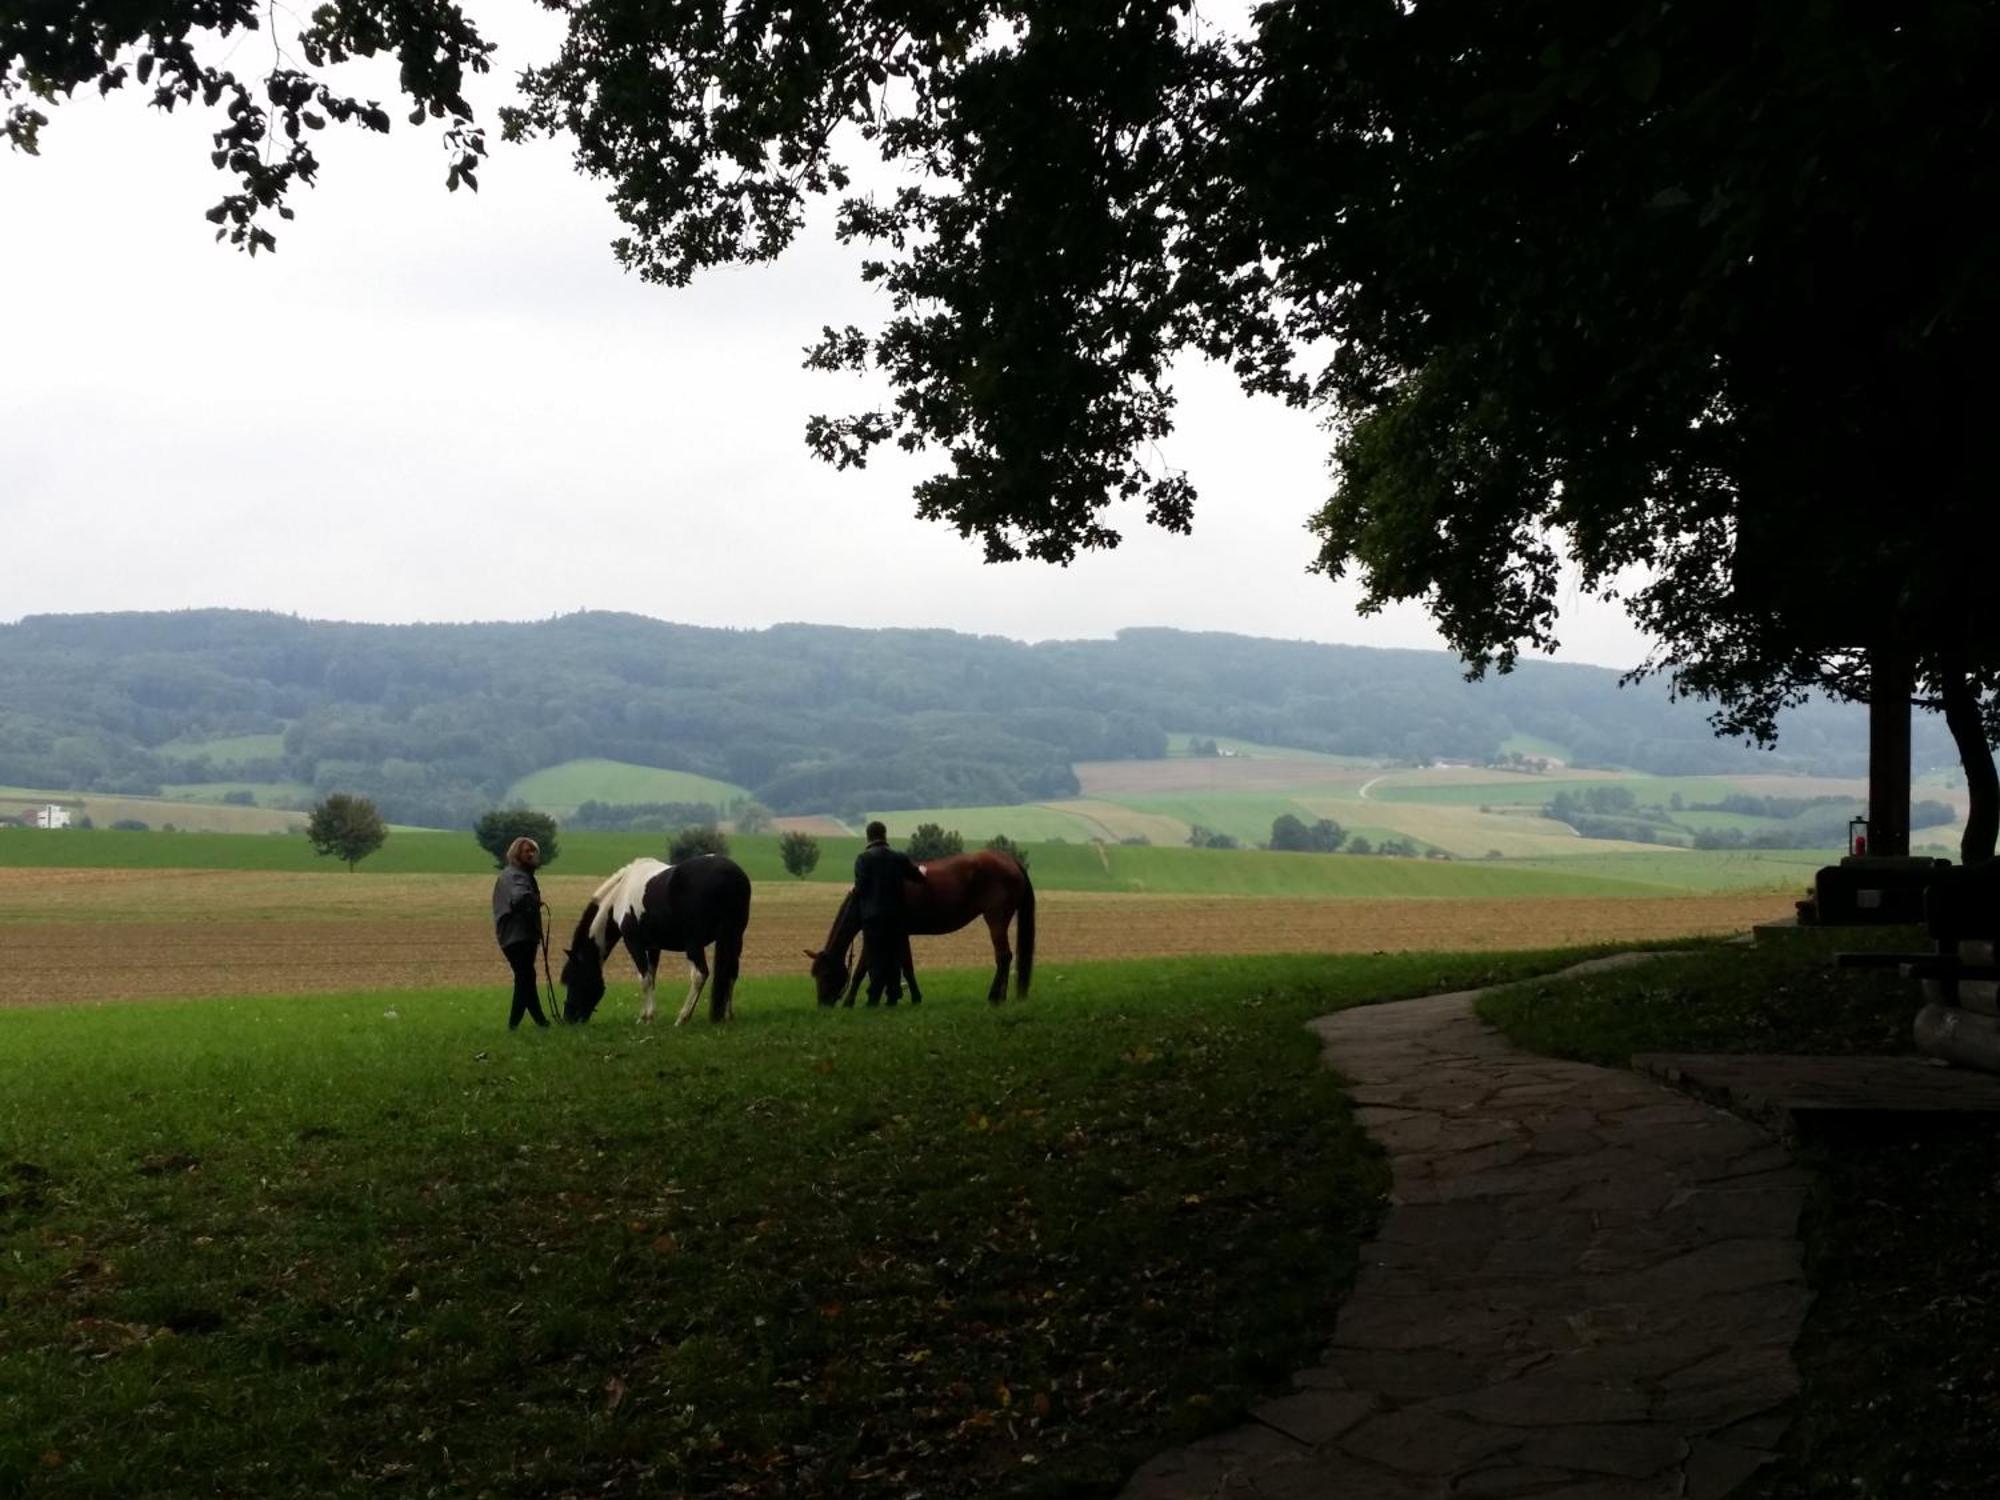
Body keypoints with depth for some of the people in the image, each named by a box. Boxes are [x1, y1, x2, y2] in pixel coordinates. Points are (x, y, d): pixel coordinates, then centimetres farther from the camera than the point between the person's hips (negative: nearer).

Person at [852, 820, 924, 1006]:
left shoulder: (863, 858, -7)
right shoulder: (900, 857, 4)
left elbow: (860, 887, -14)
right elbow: (919, 877, 11)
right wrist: (921, 869, 32)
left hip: (872, 915, -3)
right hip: (895, 914, 3)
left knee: (876, 957, 0)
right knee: (894, 956, 10)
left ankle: (874, 998, -5)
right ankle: (893, 996, 9)